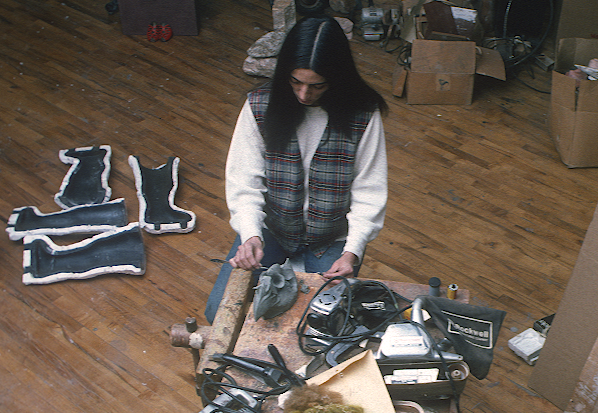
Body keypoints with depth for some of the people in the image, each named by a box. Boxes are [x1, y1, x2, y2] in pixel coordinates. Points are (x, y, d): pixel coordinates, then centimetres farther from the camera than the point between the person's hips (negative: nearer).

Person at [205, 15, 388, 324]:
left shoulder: (363, 115, -15)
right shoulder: (260, 106, -12)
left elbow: (369, 194, -12)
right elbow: (244, 183, -11)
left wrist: (352, 252, -24)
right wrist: (251, 236, -28)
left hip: (332, 238, -1)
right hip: (269, 227, 1)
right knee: (220, 312, -9)